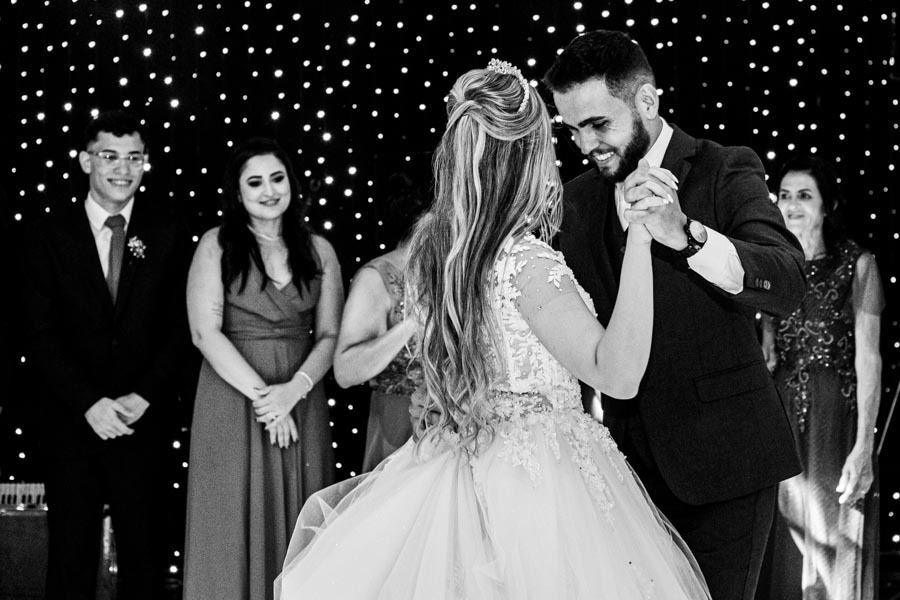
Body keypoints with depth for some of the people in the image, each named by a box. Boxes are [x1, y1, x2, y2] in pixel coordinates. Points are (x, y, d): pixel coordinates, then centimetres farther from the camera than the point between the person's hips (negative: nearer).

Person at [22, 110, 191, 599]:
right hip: (70, 419, 0)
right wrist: (90, 403, -13)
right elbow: (42, 335, -3)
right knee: (71, 548, 7)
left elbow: (179, 325, 0)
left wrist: (143, 398, -11)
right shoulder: (49, 236, 1)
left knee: (142, 547, 6)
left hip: (144, 417, 0)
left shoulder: (168, 233, 2)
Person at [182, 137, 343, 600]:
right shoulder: (217, 245, -1)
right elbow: (205, 332, -9)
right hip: (233, 397, -2)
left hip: (301, 401, 3)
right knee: (236, 522, 1)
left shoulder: (318, 250, 8)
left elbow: (330, 335, 4)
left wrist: (294, 389, -13)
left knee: (298, 525, 5)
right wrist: (261, 393, -14)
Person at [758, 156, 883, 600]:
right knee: (787, 543, 7)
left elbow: (868, 359, -9)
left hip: (835, 417, -4)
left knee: (835, 545, 0)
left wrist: (864, 447, -15)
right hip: (781, 414, 4)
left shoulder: (857, 264, -3)